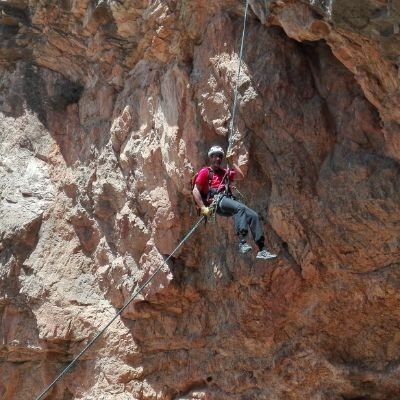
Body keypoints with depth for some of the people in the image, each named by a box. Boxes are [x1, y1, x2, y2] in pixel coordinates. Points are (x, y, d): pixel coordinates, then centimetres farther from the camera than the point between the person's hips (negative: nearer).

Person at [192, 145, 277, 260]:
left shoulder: (225, 172, 30)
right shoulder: (205, 172, 11)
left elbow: (241, 176, 19)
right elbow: (195, 191, 2)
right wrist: (203, 208, -9)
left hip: (229, 200, 7)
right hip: (216, 201, -7)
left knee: (254, 216, -11)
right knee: (240, 208, -35)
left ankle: (262, 250, -16)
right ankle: (242, 242, -47)